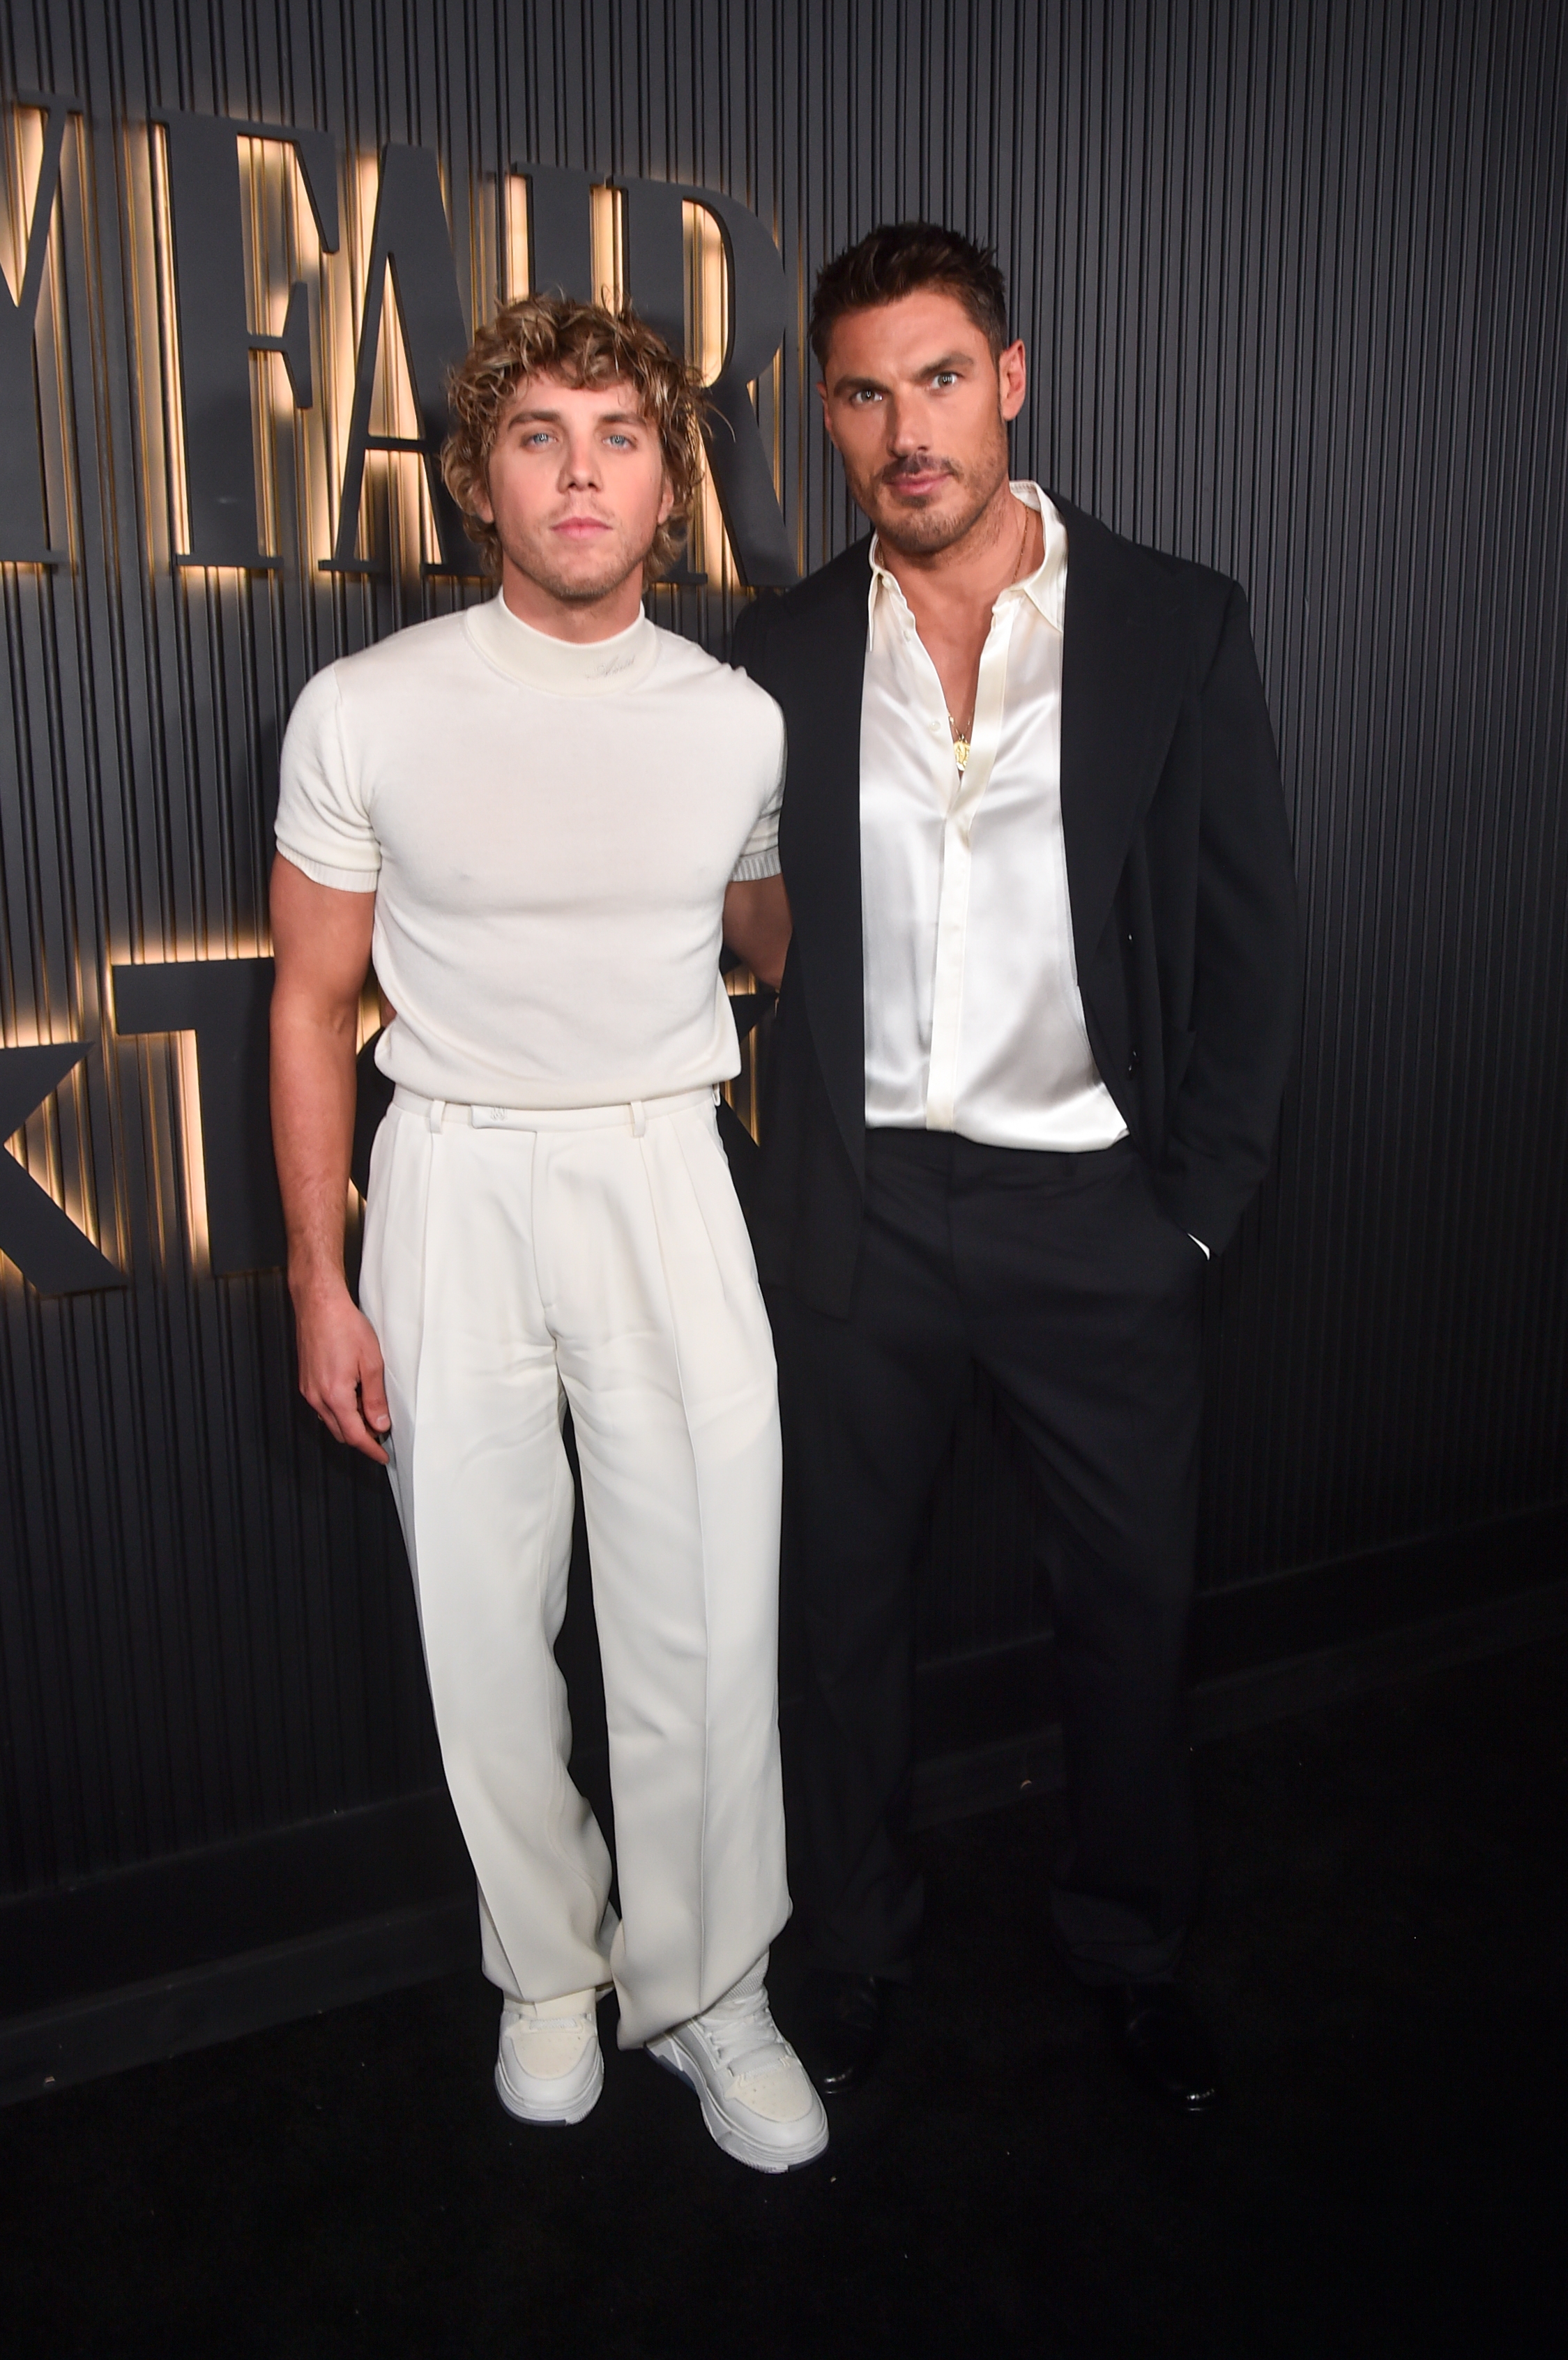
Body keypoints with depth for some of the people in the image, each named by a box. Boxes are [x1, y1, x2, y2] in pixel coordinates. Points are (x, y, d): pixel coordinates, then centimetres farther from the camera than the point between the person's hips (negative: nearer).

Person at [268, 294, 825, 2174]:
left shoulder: (741, 720, 0)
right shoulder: (365, 712, -5)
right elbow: (314, 1001, 1)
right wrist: (318, 1281, -1)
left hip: (664, 1173, 1)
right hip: (454, 1181, 0)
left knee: (707, 1616, 2)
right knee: (484, 1615, 9)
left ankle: (701, 1983, 26)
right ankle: (548, 1964, 33)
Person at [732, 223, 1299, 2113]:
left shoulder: (1178, 626, -1)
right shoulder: (781, 653, 3)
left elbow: (1248, 935, 0)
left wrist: (1199, 1203, -5)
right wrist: (785, 1186, -1)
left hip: (1096, 1210, 0)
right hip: (858, 1213, 1)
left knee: (1130, 1602, 12)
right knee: (846, 1597, 13)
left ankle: (1127, 1940, 38)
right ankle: (853, 1943, 36)